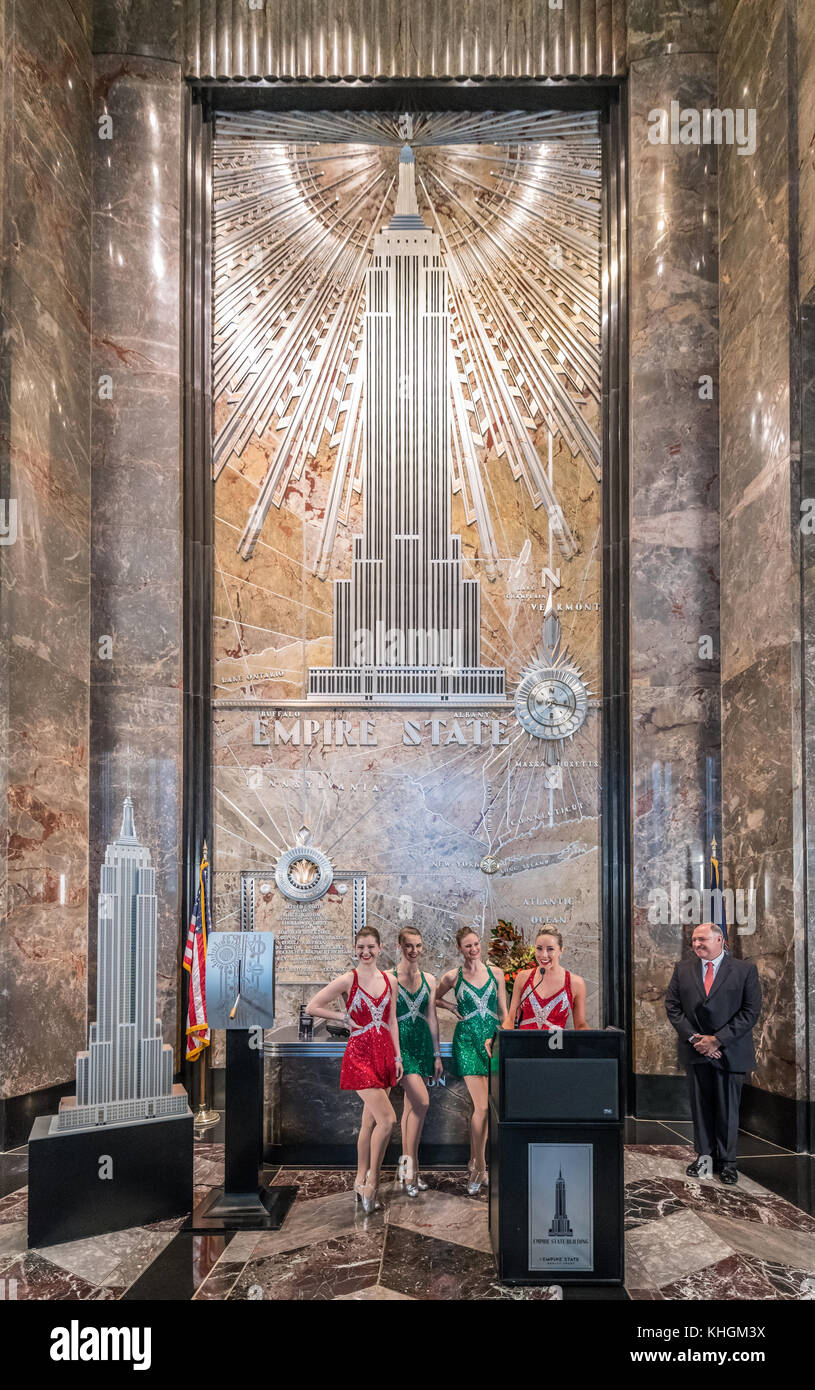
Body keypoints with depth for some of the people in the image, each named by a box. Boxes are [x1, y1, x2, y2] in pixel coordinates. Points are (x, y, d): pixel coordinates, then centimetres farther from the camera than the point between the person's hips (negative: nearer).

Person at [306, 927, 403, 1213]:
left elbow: (391, 1020, 14)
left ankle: (361, 1181, 24)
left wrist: (397, 1056, 10)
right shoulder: (348, 980, -7)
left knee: (370, 1121, 11)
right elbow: (312, 1007, -7)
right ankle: (371, 1181, 0)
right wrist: (345, 1018, -6)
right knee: (387, 1118, -15)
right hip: (359, 1054, -5)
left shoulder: (387, 980, 8)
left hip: (383, 1054, 5)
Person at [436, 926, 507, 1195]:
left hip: (493, 1039, 2)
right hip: (467, 1041, -2)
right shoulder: (452, 977, 1)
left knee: (481, 1105, 6)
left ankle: (474, 1160, 22)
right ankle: (480, 1167, 3)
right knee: (481, 1106, -8)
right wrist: (452, 1008, 1)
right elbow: (434, 1000, 18)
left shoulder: (495, 973, 5)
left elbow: (503, 1011, 10)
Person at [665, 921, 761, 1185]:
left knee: (728, 1109, 5)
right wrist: (693, 1038, -9)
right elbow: (672, 1006, 4)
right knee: (700, 1106, 9)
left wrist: (717, 1039, -13)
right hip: (696, 1051, 3)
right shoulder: (683, 969, 6)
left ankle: (726, 1162, 19)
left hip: (729, 1051, -2)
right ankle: (704, 1157, 21)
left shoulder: (745, 970, -3)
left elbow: (751, 1012, -8)